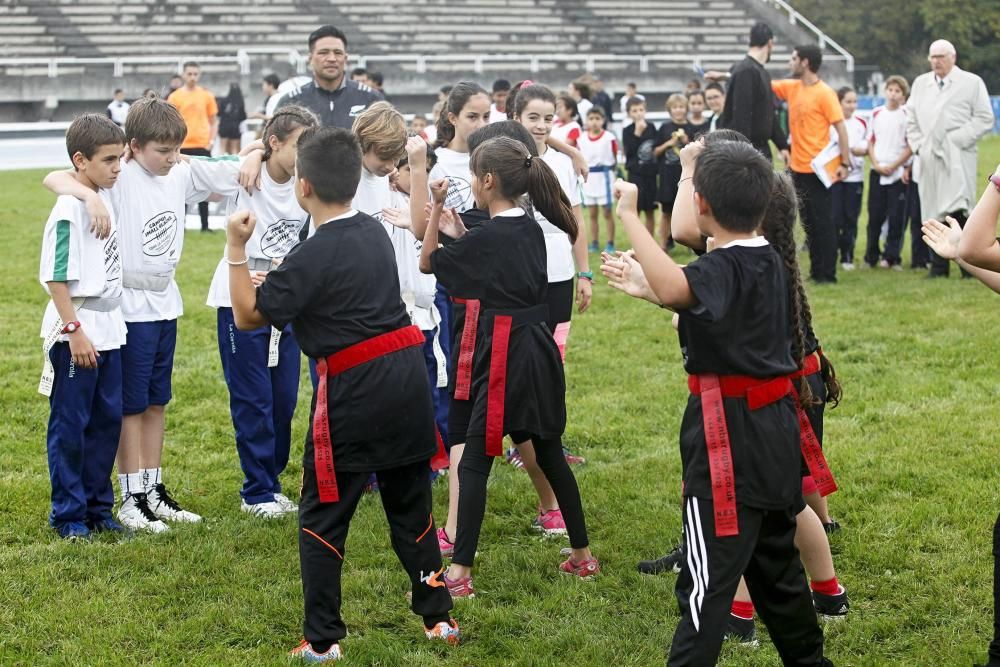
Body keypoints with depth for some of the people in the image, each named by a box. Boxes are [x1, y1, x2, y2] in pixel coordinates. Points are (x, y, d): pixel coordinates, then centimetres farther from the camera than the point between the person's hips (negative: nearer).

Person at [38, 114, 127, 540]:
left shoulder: (106, 198, 7)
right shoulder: (69, 209, -17)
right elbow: (55, 277, -18)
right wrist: (74, 330, -20)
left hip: (109, 329, 8)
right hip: (76, 334, -8)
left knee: (108, 420, 13)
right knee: (70, 425, 3)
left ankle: (98, 506, 24)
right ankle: (68, 514, 12)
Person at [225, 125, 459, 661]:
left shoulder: (311, 258, -14)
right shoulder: (374, 233, 10)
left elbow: (247, 315, -8)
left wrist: (236, 249, -8)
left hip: (352, 394, -7)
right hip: (408, 378, 7)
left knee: (321, 519, 4)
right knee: (411, 507, 19)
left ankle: (322, 641, 7)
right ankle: (438, 617, 25)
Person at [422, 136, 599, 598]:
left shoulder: (488, 235, -14)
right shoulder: (530, 229, 8)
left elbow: (427, 263, -4)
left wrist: (436, 210, -2)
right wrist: (460, 232, 16)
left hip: (506, 355, -8)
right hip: (539, 348, 8)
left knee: (474, 461, -4)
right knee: (549, 453, 19)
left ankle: (460, 572, -4)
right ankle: (582, 555, 27)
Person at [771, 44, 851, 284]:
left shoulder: (824, 93, -12)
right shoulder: (791, 88, 8)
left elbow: (841, 128, -13)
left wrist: (845, 163, -18)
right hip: (798, 167, 7)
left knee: (821, 221, -2)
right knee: (808, 221, 12)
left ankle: (828, 273, 3)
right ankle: (815, 270, 19)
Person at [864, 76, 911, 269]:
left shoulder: (907, 115, -1)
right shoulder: (876, 114, 8)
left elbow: (911, 146, -3)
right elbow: (871, 142, 12)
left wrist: (894, 166, -10)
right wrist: (876, 164, -2)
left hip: (898, 172, -3)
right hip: (877, 172, 3)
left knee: (896, 217, -2)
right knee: (875, 215, 4)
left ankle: (891, 257, 5)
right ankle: (871, 257, 11)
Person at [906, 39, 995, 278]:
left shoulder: (972, 83, 3)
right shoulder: (920, 83, 18)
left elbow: (984, 119, -2)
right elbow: (911, 117, 21)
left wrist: (958, 140, -10)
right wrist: (917, 144, 6)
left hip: (958, 158, -4)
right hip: (929, 157, 5)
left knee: (957, 210, -15)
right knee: (934, 213, 5)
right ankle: (938, 266, 10)